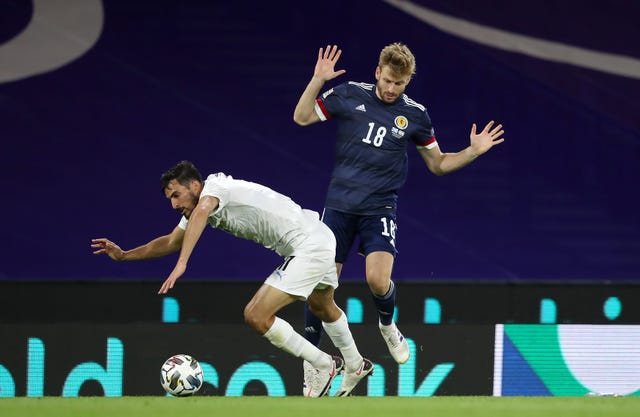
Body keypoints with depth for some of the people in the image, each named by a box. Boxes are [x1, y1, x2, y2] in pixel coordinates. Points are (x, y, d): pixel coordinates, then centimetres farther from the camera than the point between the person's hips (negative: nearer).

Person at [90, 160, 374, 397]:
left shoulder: (215, 186, -19)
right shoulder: (199, 208, 9)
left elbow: (201, 211, -41)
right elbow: (171, 242, 19)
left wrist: (181, 264, -51)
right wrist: (123, 255, 11)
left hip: (309, 245, -11)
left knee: (257, 316, -14)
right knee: (322, 307, 34)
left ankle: (323, 365, 0)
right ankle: (355, 366, 57)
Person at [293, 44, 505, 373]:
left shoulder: (414, 115, 2)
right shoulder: (350, 95, 0)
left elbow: (437, 163, 12)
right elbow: (302, 117, 4)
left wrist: (473, 151, -3)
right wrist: (317, 80, -9)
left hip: (379, 208, -1)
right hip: (339, 205, 1)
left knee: (378, 280, -19)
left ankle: (387, 324, 15)